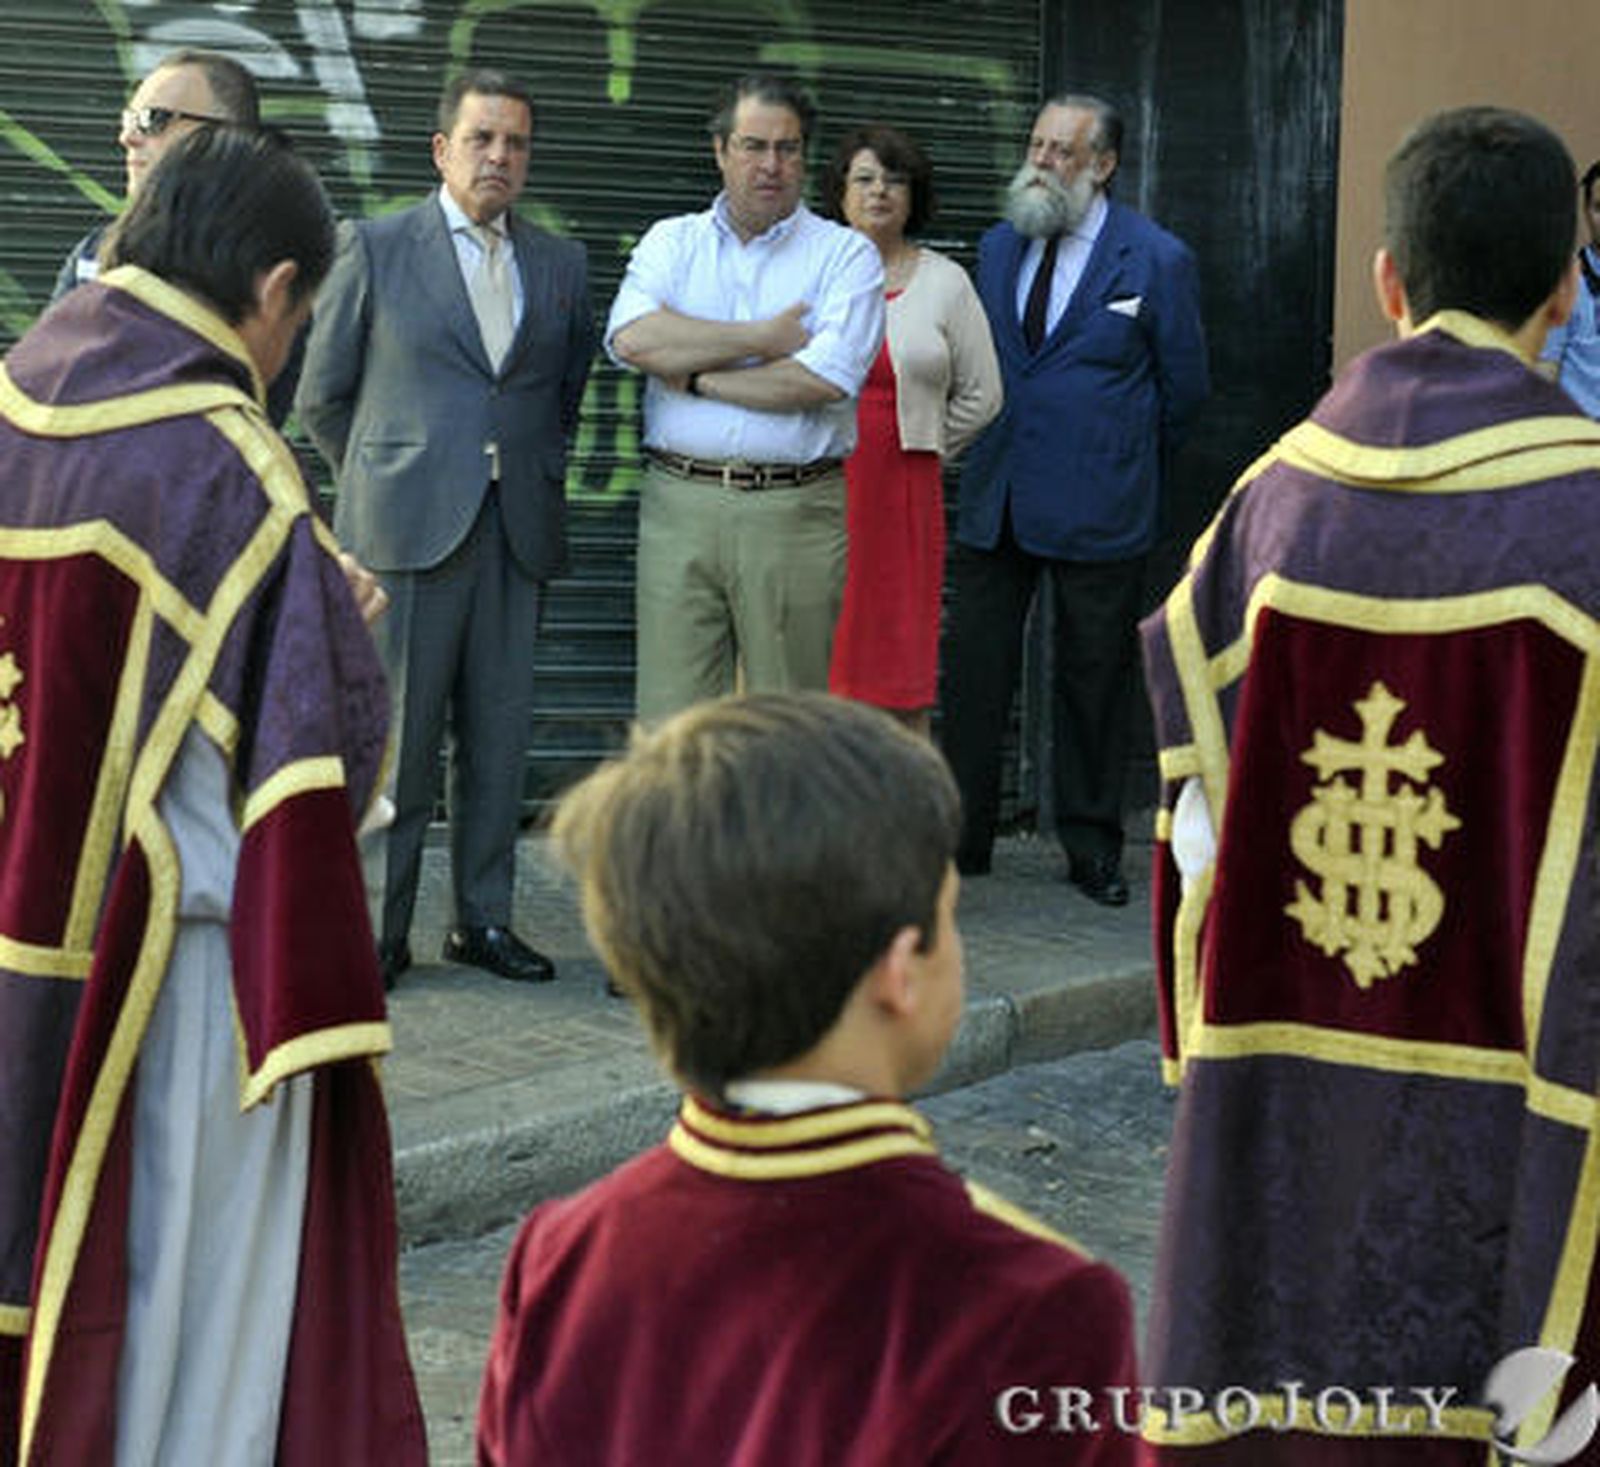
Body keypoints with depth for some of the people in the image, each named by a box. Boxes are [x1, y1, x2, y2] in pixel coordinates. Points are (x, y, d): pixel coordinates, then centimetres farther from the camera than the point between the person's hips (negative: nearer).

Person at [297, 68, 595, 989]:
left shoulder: (562, 265, 12)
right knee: (395, 737, -2)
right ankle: (377, 929, 6)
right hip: (408, 530, -3)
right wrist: (384, 479, 8)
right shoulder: (375, 249, 3)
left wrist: (540, 480, 12)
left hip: (519, 533, 3)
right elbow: (322, 394, 7)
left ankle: (485, 919, 16)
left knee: (500, 735, 6)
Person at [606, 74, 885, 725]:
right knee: (670, 713, 0)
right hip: (678, 505, 2)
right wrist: (764, 337, -7)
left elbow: (823, 379, -11)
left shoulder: (845, 255, 5)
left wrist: (694, 375, -4)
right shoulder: (671, 242, 13)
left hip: (796, 516, -2)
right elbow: (632, 337, -7)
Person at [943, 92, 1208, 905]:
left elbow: (1183, 387, 3)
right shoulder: (997, 247, 9)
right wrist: (994, 449, 14)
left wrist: (1126, 466, 9)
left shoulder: (1157, 260, -4)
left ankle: (1092, 846, 17)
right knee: (973, 672, 4)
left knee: (1093, 679, 6)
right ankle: (961, 837, 14)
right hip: (994, 499, 4)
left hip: (1097, 505, -4)